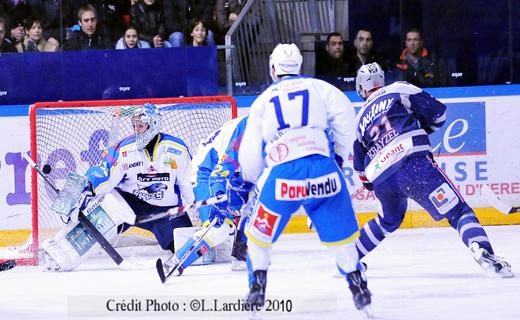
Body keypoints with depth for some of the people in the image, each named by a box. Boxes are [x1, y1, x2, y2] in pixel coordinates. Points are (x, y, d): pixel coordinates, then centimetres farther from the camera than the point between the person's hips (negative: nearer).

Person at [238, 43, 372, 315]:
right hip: (322, 168, 0)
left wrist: (253, 179, 36)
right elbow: (344, 115, 0)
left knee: (259, 233, 19)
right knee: (340, 232, 14)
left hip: (281, 175, 0)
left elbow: (250, 153, 17)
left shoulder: (262, 101, 18)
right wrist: (341, 152, 13)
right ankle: (358, 288, 15)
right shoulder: (318, 88, 15)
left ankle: (257, 288, 15)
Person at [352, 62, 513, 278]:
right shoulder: (399, 91, 15)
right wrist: (421, 129, 30)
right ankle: (483, 252, -34)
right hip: (413, 162, -5)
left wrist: (371, 184, 46)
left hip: (381, 179, 5)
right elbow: (438, 114, 10)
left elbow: (361, 169, 29)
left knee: (389, 220, 33)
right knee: (457, 210, -9)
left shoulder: (360, 120, 27)